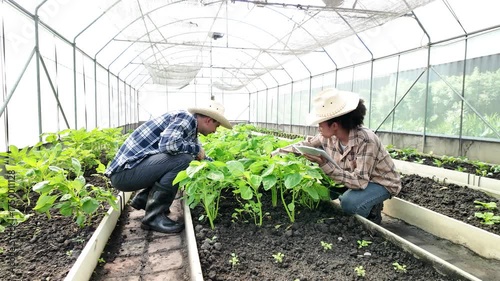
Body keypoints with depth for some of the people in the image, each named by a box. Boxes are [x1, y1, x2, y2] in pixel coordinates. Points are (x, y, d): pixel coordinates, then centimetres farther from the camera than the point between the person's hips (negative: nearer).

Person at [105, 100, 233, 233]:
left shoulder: (190, 127, 14)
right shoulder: (186, 118, -13)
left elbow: (201, 157, 27)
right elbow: (167, 143, -31)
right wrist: (196, 149, -14)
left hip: (128, 170, 10)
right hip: (125, 172, -10)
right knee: (183, 159, -24)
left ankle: (142, 199, 17)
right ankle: (154, 216, -12)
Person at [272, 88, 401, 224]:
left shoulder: (366, 140, -35)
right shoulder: (329, 135, -14)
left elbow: (359, 182, -38)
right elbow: (307, 143, 4)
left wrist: (325, 165, -42)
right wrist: (279, 151, 3)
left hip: (382, 183, -7)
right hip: (356, 177, 7)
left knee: (349, 202, -35)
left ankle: (372, 209, 1)